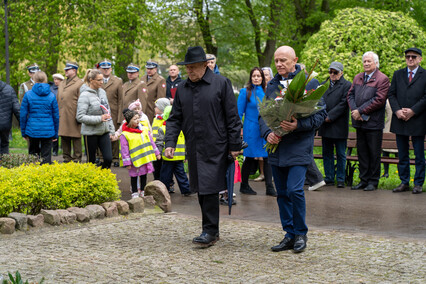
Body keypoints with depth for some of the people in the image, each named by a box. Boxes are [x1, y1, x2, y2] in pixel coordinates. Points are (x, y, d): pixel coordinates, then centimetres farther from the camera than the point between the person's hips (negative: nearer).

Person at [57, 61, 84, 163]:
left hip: (73, 118, -7)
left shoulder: (79, 83, -4)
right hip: (62, 117, 7)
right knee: (64, 139, 11)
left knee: (76, 138, -2)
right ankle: (66, 158, 20)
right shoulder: (62, 84, 20)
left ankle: (77, 159, 3)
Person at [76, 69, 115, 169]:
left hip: (104, 131, 5)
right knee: (91, 160, 6)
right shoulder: (85, 95, -13)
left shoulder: (102, 92, 7)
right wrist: (99, 119, -22)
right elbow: (80, 117, -17)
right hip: (90, 132, -5)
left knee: (108, 158, -5)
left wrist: (111, 130, 11)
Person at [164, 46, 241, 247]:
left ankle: (210, 231, -3)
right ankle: (212, 231, 18)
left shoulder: (221, 84, -3)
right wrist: (170, 143, 0)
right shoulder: (182, 89, 12)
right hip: (194, 149, 5)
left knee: (209, 189, -10)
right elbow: (174, 119, 13)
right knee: (201, 190, 9)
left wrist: (234, 145, -5)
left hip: (215, 148, -5)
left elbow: (232, 117, -3)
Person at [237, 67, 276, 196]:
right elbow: (239, 112, -3)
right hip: (251, 130, -4)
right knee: (249, 158, 3)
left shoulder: (266, 91, 9)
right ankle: (244, 186, 18)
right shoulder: (245, 92, -3)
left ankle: (269, 187, 2)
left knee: (267, 157, -1)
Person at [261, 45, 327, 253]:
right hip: (276, 148, 5)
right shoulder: (272, 86, 13)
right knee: (282, 193, 8)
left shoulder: (309, 84, -2)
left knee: (294, 190, -15)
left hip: (299, 147, -5)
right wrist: (267, 133, -5)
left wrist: (299, 125, -20)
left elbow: (321, 114, -5)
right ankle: (290, 235, 18)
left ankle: (301, 234, 3)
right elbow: (262, 115, 15)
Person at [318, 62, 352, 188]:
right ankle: (329, 178, 15)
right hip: (325, 125, 5)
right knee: (327, 153, 8)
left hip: (339, 125, -5)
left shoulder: (347, 85, -2)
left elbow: (343, 103, -10)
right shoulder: (324, 85, 16)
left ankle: (340, 179, 8)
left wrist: (330, 116, -14)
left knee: (340, 154, 2)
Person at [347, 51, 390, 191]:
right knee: (362, 152, 11)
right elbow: (350, 95, 11)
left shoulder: (382, 79, -6)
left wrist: (360, 111, -16)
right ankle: (363, 180, 18)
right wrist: (354, 111, -8)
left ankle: (373, 181, 9)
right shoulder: (357, 78, 14)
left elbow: (379, 100, -15)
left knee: (374, 153, 1)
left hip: (374, 122, -6)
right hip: (359, 122, 6)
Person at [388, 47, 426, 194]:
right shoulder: (397, 74, 13)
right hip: (400, 120, 4)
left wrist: (412, 111, -13)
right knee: (402, 155, 8)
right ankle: (404, 182, 15)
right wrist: (397, 110, -8)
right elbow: (391, 94, 8)